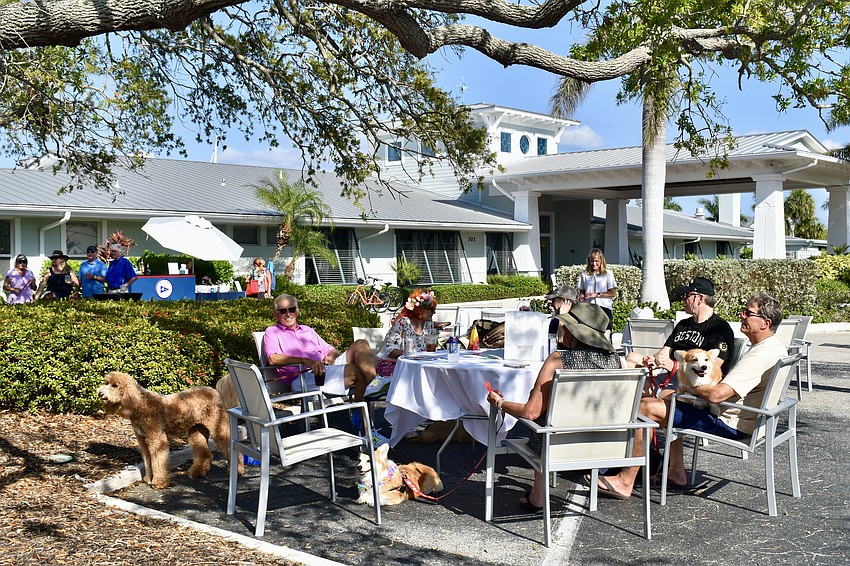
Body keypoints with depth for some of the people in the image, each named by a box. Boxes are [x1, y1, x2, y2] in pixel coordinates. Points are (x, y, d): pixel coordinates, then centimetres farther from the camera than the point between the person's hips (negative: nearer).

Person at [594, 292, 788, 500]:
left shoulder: (762, 354, -24)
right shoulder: (775, 347, 9)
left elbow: (716, 395, -31)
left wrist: (689, 388, -10)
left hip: (729, 423, -11)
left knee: (645, 407, -14)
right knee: (668, 396, 25)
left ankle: (625, 482, -8)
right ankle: (675, 472, 19)